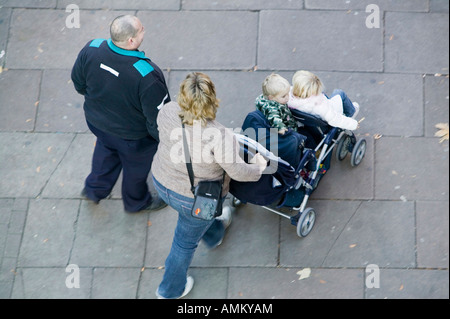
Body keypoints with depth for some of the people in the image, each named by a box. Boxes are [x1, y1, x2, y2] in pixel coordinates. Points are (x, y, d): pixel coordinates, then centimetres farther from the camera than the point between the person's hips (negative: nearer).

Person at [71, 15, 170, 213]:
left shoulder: (91, 50, -24)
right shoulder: (147, 76, -40)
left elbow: (78, 82, -3)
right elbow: (158, 117, -27)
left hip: (96, 121, 5)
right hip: (132, 136, -5)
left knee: (106, 149, 38)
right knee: (136, 166, 26)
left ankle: (94, 189, 60)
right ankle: (136, 202, 56)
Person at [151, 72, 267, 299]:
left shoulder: (167, 112, -22)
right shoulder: (221, 137, -37)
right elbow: (238, 171, -23)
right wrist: (258, 166, 0)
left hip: (161, 183, 5)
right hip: (194, 199, -5)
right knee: (186, 241, 22)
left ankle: (214, 235, 71)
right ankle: (170, 290, 47)